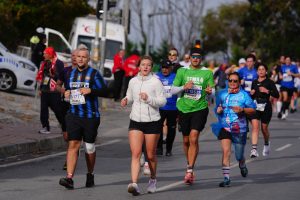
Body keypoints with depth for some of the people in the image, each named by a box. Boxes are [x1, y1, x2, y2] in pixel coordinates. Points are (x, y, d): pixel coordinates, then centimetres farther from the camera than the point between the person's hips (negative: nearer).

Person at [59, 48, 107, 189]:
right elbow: (67, 89, 26)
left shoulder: (94, 73, -3)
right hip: (73, 115, 3)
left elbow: (105, 91, -7)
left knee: (89, 146, 9)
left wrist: (91, 90, -22)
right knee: (73, 144, -9)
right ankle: (69, 178, -17)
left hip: (90, 115, -3)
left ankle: (90, 175, 27)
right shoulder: (71, 73, 12)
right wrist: (66, 93, 3)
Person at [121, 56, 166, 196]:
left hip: (152, 122, -2)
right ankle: (134, 183, -20)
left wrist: (148, 99, -22)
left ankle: (153, 179, 33)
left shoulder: (156, 82, -5)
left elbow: (163, 101, -8)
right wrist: (126, 100, -1)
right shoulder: (133, 81, 7)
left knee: (150, 155, 8)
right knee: (135, 153, -11)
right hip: (135, 121, 2)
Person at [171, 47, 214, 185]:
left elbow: (213, 93, 2)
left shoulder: (207, 73, 2)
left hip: (200, 108, -2)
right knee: (186, 140, 11)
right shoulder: (182, 71, 5)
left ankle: (190, 171, -18)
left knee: (193, 138, -17)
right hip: (184, 108, 3)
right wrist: (184, 87, -13)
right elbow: (173, 90, 5)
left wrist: (209, 91, -21)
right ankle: (190, 165, 33)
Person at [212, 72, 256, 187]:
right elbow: (217, 109, 18)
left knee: (239, 156, 10)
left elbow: (253, 110, -1)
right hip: (224, 127, 1)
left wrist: (242, 110, -18)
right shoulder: (222, 94, 6)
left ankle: (242, 165, 47)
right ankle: (226, 178, -14)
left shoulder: (244, 95, -2)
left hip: (239, 129, -1)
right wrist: (218, 110, -5)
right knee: (226, 151, -17)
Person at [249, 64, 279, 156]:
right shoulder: (254, 82, 10)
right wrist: (251, 93, 0)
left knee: (264, 128, 8)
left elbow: (277, 95, -12)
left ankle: (266, 144, 38)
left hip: (266, 107, -2)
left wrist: (267, 91, -24)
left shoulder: (269, 82, -3)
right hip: (255, 107, 2)